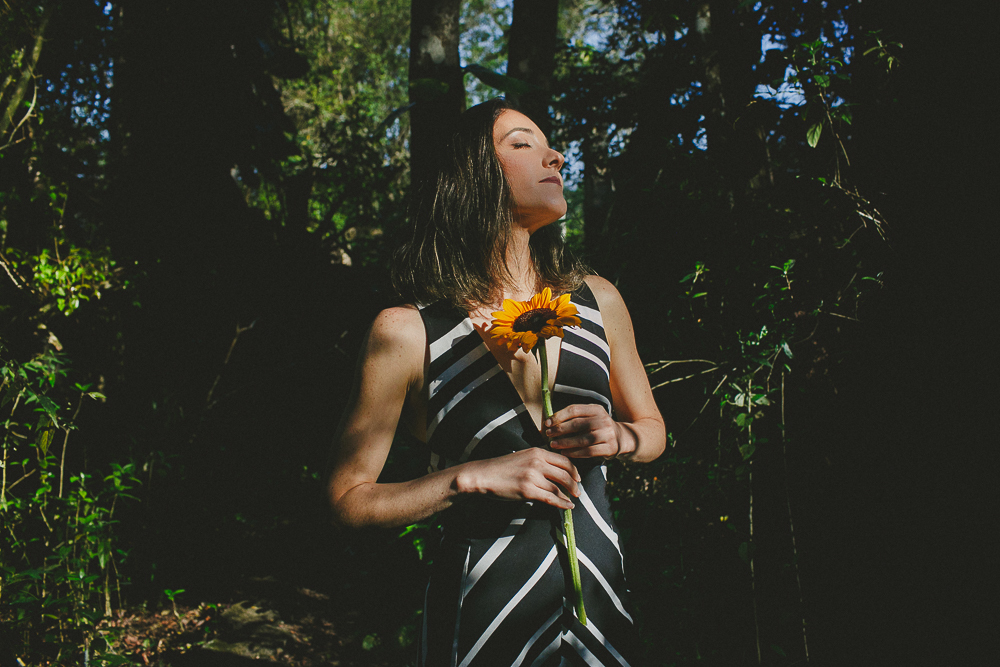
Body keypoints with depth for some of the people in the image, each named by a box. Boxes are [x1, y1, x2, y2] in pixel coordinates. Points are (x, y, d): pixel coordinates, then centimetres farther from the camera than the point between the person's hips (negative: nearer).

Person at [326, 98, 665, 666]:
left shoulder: (598, 302, 1)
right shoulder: (408, 332, -11)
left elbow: (654, 430, 16)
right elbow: (348, 500, -5)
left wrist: (618, 437, -7)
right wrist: (475, 477, -17)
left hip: (601, 606, 4)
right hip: (483, 618, -4)